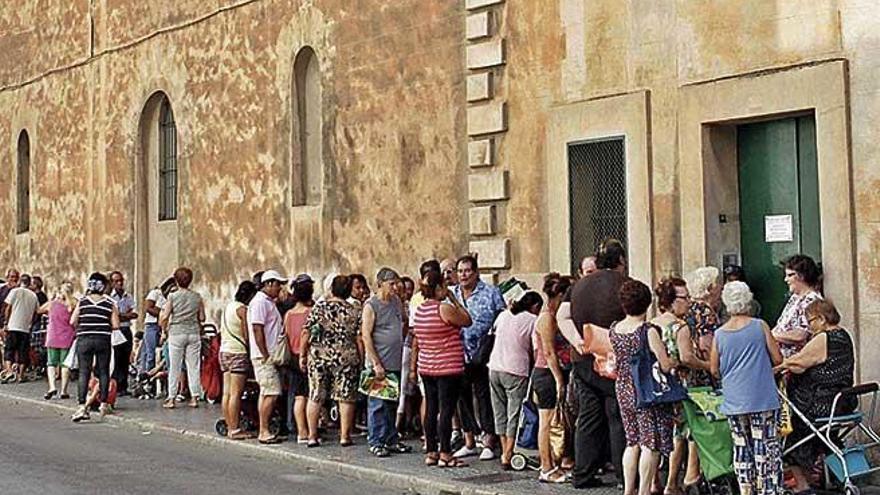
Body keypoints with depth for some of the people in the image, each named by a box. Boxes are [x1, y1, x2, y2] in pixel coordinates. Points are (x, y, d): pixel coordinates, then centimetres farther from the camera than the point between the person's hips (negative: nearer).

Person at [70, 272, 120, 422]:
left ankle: (82, 406, -9)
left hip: (84, 339, 0)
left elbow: (72, 322, -1)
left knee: (84, 372, -1)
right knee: (103, 372, 11)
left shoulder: (82, 302, 1)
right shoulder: (110, 304, 0)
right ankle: (103, 403, 13)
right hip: (103, 340, 0)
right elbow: (115, 325, -4)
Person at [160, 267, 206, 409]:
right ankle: (194, 397, 4)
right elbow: (202, 318, 5)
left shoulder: (172, 296, -5)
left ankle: (171, 399, 4)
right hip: (194, 332, 2)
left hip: (176, 332, -2)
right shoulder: (197, 297, 3)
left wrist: (164, 332, 6)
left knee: (174, 367, 2)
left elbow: (164, 317, -8)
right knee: (194, 366, 5)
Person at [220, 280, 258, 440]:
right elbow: (247, 335, -13)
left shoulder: (228, 306, 15)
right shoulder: (243, 309, -11)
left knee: (227, 392, 7)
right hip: (238, 352, -9)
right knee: (236, 393, -7)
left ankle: (230, 427, 10)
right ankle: (235, 429, -7)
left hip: (224, 350, 9)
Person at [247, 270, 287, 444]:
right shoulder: (259, 302, -12)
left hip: (270, 355, 10)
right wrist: (265, 355, -20)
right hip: (264, 356, -10)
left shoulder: (269, 302, 19)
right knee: (272, 392, -12)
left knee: (266, 393, 10)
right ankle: (264, 431, -9)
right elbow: (257, 330, -18)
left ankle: (263, 431, 13)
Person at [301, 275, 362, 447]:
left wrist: (302, 355, 6)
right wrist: (361, 360, 6)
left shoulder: (318, 307, -1)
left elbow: (306, 334, -3)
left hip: (318, 357, 1)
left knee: (315, 397, 7)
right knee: (346, 398, 6)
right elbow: (359, 339, -3)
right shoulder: (354, 312, 1)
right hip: (346, 358, 0)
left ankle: (312, 436, 9)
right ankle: (345, 436, 7)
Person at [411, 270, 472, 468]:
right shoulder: (444, 309, -16)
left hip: (427, 368, 7)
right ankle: (445, 455, -2)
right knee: (446, 410, -3)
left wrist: (413, 367, 21)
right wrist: (454, 300, 0)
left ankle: (431, 453, 16)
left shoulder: (419, 310, 7)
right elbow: (467, 321, -4)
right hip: (448, 368, -7)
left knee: (431, 409, 11)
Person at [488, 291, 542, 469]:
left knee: (500, 413, 14)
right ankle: (507, 456, -1)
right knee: (514, 415, 1)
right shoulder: (533, 320, -3)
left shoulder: (503, 315, 10)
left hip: (495, 367, 5)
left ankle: (505, 452, 16)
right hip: (516, 371, -5)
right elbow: (535, 349, -2)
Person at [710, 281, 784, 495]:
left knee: (741, 449, 9)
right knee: (767, 448, 1)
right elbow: (777, 359, -2)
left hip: (734, 402, 3)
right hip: (762, 398, -3)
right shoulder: (760, 326, -5)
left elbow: (714, 370, 7)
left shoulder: (719, 334, 1)